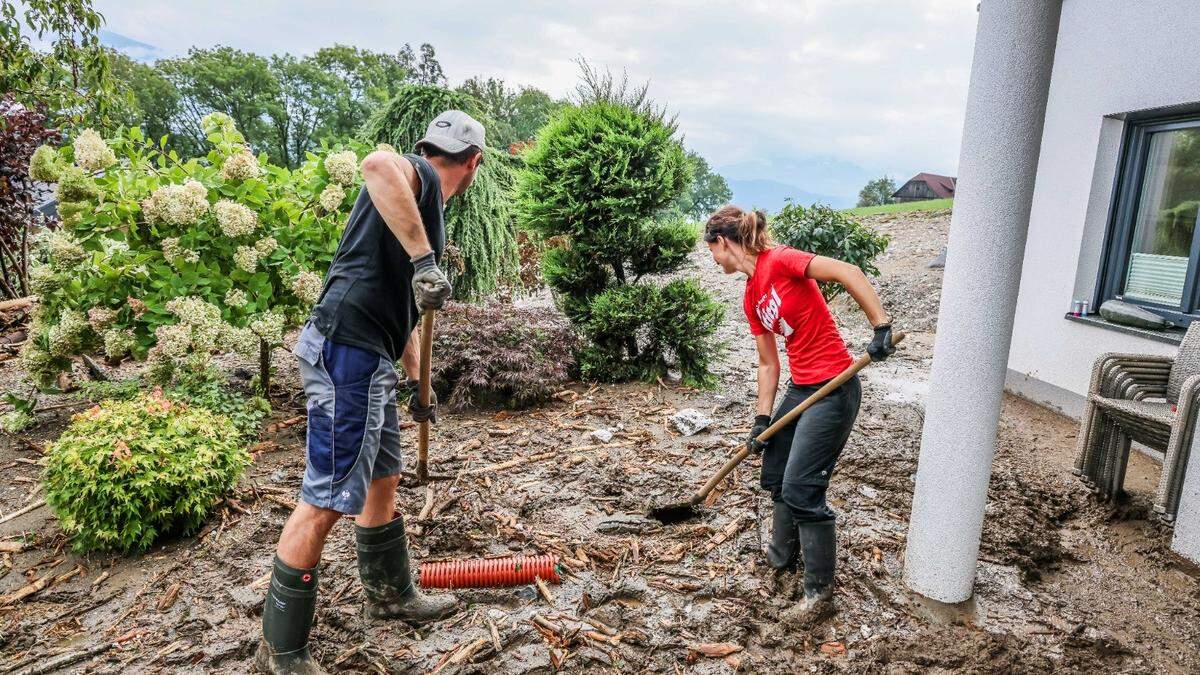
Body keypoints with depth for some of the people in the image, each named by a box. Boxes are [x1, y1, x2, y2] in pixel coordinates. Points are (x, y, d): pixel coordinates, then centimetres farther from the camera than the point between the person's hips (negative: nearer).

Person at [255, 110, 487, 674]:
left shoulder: (425, 206, 24)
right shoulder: (419, 177, -5)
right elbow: (377, 164, -33)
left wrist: (419, 383, 34)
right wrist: (424, 257, -32)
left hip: (369, 358, 11)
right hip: (348, 350, -11)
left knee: (381, 479, 21)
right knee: (328, 500, -4)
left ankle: (390, 595, 40)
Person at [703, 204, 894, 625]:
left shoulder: (778, 260, -15)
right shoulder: (751, 299, 10)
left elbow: (848, 272, -22)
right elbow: (768, 364, 13)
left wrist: (881, 327, -26)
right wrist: (762, 420, 11)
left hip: (832, 389, -9)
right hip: (800, 389, 9)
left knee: (801, 490, -6)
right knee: (775, 476, 20)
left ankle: (820, 593, 12)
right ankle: (782, 556, 42)